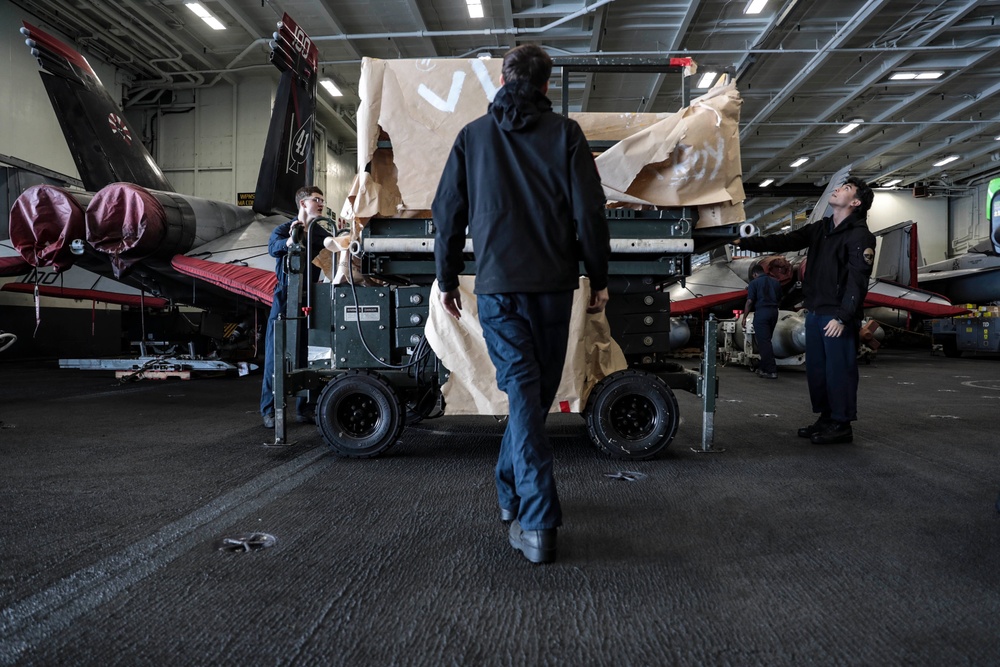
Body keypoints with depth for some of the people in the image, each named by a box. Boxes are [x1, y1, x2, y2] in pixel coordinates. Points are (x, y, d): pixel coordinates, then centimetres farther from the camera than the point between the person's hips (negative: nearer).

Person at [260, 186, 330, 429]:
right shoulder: (284, 229, 2)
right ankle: (269, 410, 2)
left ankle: (304, 409, 14)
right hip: (285, 297, -4)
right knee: (275, 353, -3)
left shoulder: (321, 234, 13)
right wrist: (289, 241, -40)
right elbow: (273, 247, -20)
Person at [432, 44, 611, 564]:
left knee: (522, 390, -2)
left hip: (497, 286, 0)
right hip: (552, 284, 0)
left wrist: (447, 278, 16)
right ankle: (511, 489, 31)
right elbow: (589, 212, -2)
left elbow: (447, 213, 8)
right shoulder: (565, 134, 3)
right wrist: (598, 278, 5)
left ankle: (537, 524, -8)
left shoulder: (473, 136, 8)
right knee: (537, 391, 14)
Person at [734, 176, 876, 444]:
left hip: (837, 317, -8)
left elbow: (857, 280, -16)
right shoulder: (820, 228, 16)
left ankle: (842, 425, 6)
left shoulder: (860, 235, -8)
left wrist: (843, 317, -22)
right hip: (814, 312, 8)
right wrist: (745, 242, 0)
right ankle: (826, 418, 24)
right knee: (816, 368, 13)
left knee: (838, 369, -4)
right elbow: (783, 242, 10)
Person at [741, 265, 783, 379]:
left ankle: (771, 371, -11)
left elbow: (750, 301, -10)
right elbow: (779, 298, 18)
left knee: (764, 342, -6)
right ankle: (763, 368, 20)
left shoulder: (754, 283, -4)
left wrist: (744, 317, -6)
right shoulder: (775, 282, 13)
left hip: (761, 312, -6)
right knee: (766, 341, 16)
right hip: (774, 312, 6)